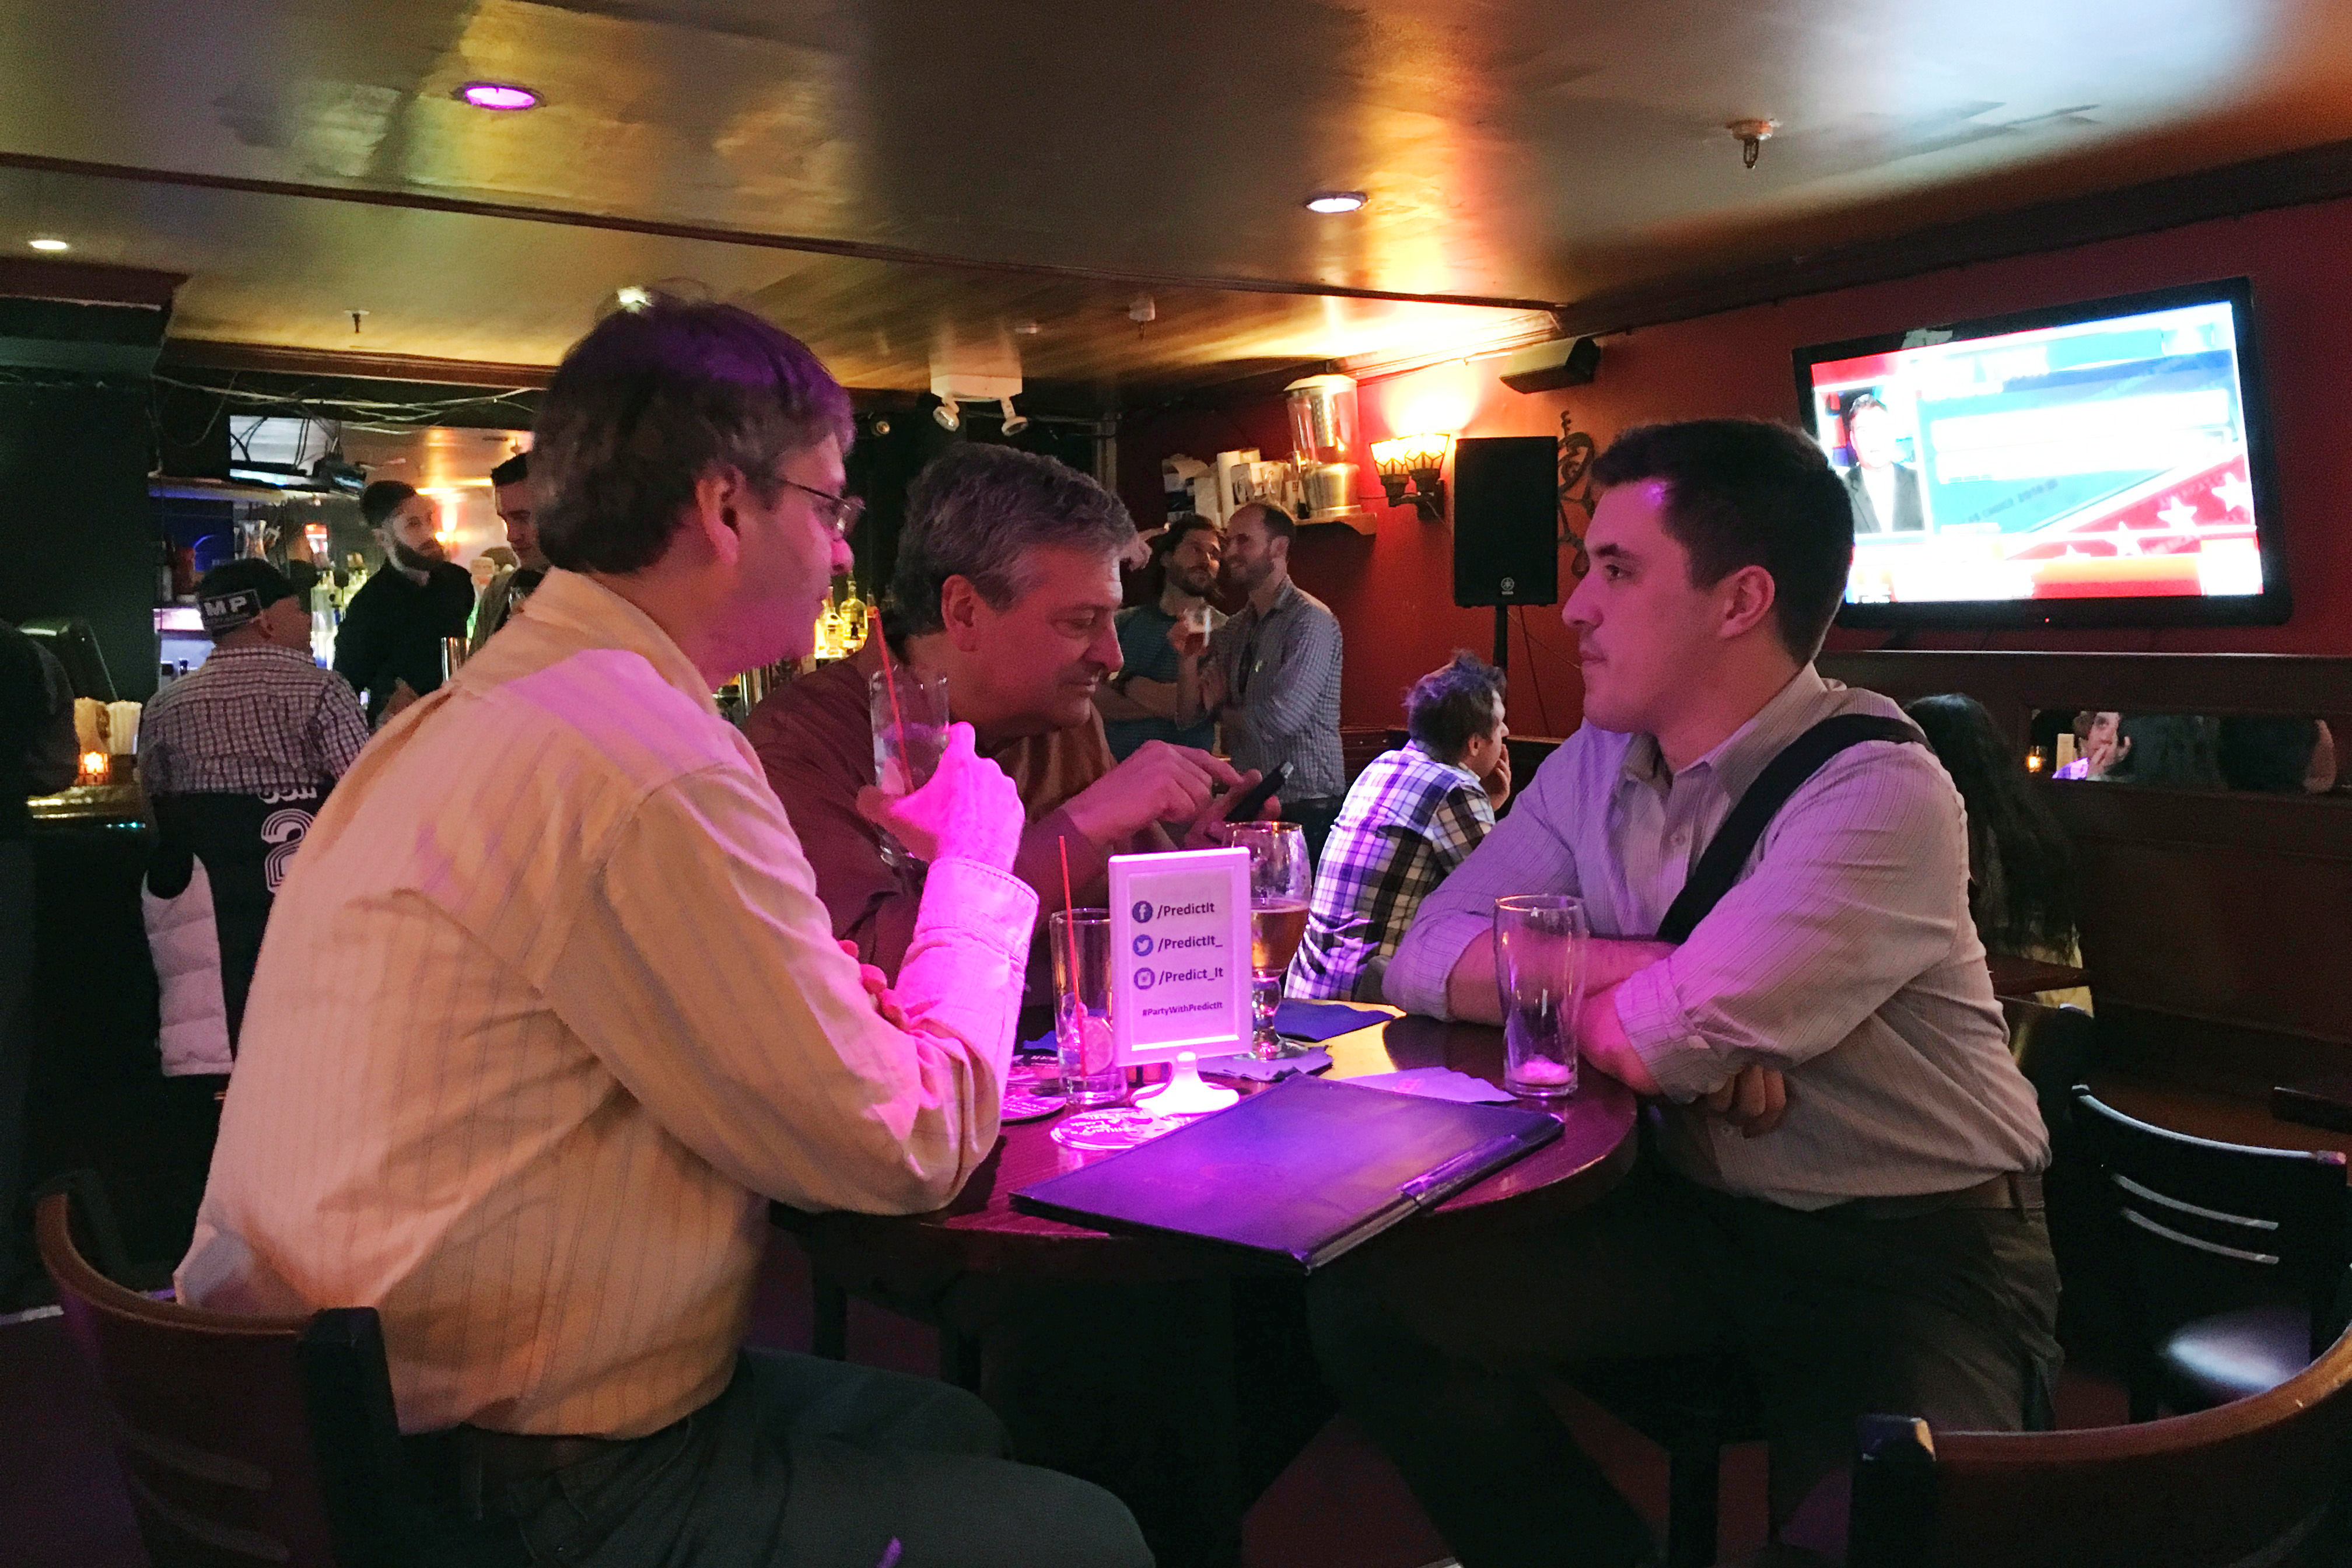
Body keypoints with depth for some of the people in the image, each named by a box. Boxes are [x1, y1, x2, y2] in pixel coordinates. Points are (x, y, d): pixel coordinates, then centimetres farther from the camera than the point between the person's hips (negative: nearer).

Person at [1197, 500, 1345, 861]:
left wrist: (1220, 708, 0)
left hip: (1306, 806, -7)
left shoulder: (1311, 620, -10)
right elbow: (1187, 717, 9)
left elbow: (1280, 719, -20)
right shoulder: (1233, 630, 13)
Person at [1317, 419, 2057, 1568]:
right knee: (1370, 1302, -8)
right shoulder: (1596, 765, 2)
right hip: (1694, 1215, 6)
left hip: (1912, 1255, -6)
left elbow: (1660, 1047, -29)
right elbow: (1425, 957, -2)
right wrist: (1632, 969, -17)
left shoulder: (1878, 794, -21)